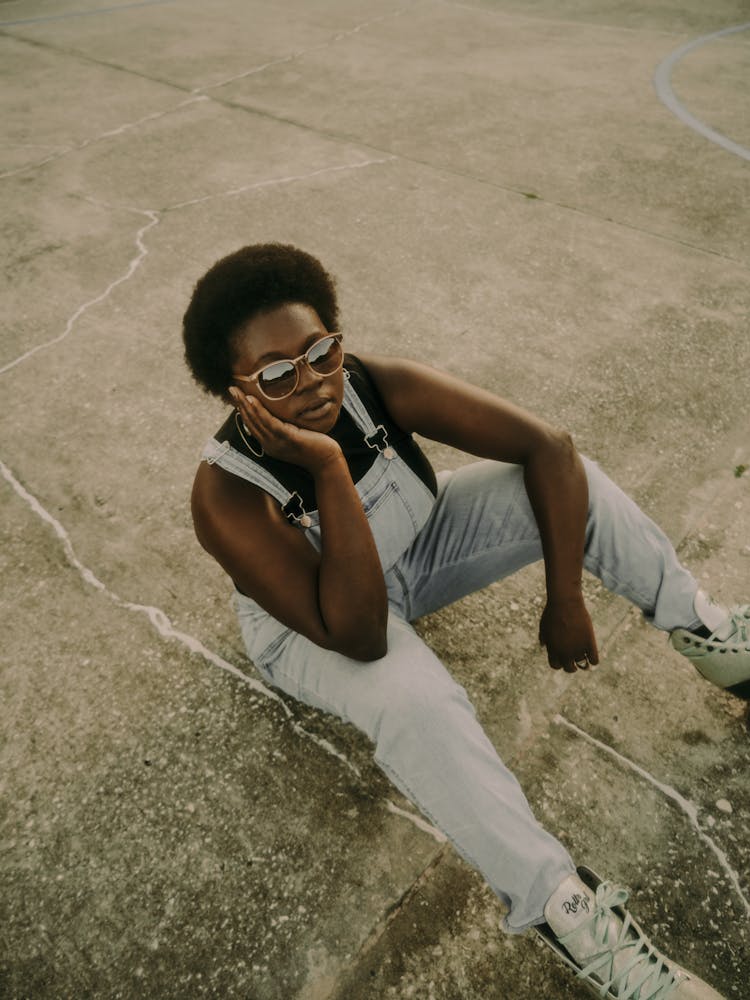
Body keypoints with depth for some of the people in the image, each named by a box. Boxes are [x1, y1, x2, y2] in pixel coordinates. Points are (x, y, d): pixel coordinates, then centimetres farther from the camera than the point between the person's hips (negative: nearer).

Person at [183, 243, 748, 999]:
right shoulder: (226, 495, -34)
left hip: (415, 552, 4)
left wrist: (565, 598, -23)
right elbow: (359, 638, -40)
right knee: (414, 698, -37)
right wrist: (328, 469, -49)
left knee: (567, 479, -14)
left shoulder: (379, 385, -27)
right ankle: (558, 904, -18)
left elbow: (549, 447, -23)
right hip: (312, 622, -3)